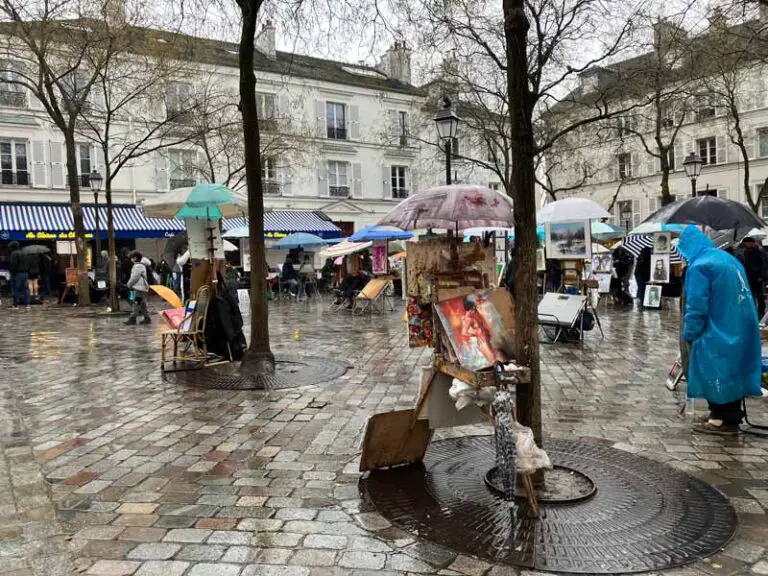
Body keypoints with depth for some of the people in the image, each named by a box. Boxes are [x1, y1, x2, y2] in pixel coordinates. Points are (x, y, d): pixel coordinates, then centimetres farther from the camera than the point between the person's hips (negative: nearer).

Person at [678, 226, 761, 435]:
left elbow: (696, 306, -17)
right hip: (741, 328, 9)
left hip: (719, 331, -8)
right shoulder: (728, 258, 12)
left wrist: (689, 334, -6)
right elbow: (731, 296, 18)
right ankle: (732, 416, 26)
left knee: (717, 373, 3)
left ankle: (721, 420, 9)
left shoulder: (699, 266, -15)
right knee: (732, 371, 16)